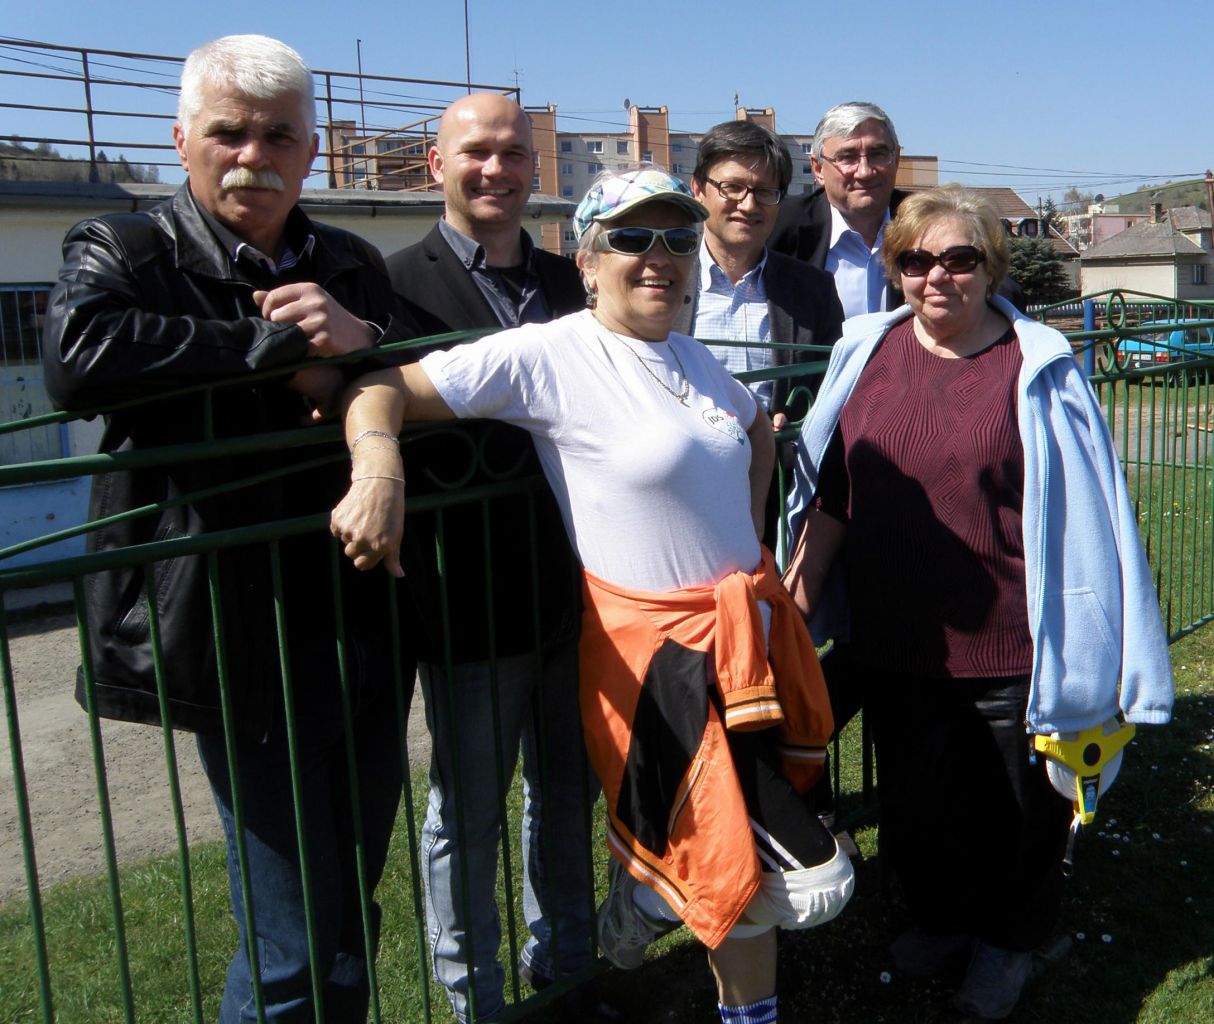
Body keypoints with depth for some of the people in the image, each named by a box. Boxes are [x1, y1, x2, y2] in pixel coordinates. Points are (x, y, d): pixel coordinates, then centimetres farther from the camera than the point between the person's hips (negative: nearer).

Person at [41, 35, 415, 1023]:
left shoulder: (352, 267, 12)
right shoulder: (125, 251, -3)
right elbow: (75, 355, -25)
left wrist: (365, 343, -12)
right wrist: (277, 350, -20)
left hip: (364, 633, 6)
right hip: (246, 647, -5)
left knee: (352, 917, 20)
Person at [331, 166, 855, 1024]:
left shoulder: (692, 356, 9)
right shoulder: (547, 355, -13)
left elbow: (758, 424, 28)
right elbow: (385, 389, -17)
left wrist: (749, 530, 14)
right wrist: (379, 471, -37)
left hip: (747, 630, 8)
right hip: (658, 648, -7)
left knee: (740, 862, 16)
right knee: (807, 884, -1)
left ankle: (648, 889, 41)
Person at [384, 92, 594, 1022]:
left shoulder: (572, 285, 10)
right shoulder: (399, 282, -7)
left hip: (575, 591, 5)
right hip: (470, 599, -5)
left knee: (568, 795, 21)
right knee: (466, 814, 11)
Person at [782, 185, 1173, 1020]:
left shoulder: (1038, 368, -9)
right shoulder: (867, 354, 1)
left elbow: (1084, 511, -8)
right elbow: (831, 493, 6)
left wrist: (1094, 655, -8)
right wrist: (794, 597, 4)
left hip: (1009, 644, -3)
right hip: (893, 639, 4)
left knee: (1015, 809, 16)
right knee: (912, 801, 21)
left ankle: (1009, 939, 43)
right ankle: (941, 916, 48)